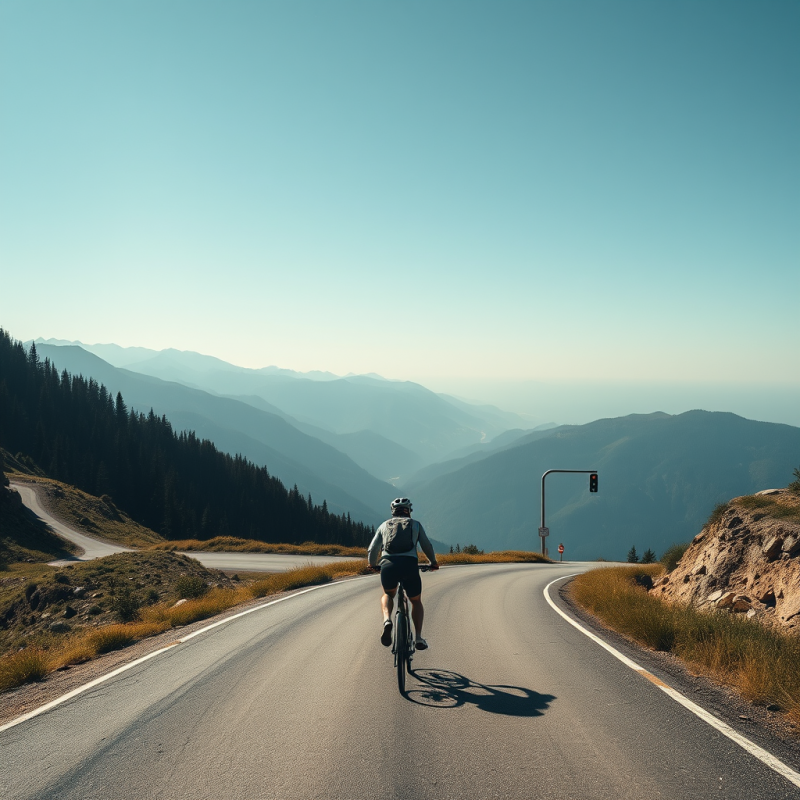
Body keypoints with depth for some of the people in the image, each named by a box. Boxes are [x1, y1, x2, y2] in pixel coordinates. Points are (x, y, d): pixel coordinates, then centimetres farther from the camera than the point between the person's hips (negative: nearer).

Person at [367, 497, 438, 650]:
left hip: (388, 565, 1)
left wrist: (373, 565, 39)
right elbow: (427, 546, 22)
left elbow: (372, 550, 20)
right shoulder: (415, 524, 23)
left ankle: (387, 620, 0)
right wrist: (433, 562, 40)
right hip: (410, 565, -1)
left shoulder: (384, 525, 24)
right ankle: (418, 637, 8)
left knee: (388, 595, 30)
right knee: (416, 601, 23)